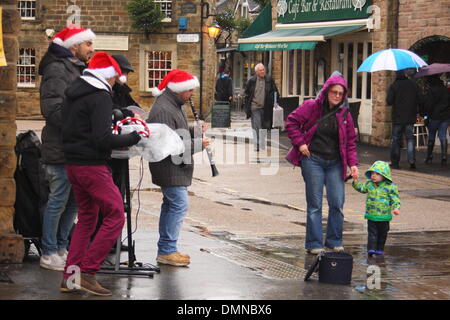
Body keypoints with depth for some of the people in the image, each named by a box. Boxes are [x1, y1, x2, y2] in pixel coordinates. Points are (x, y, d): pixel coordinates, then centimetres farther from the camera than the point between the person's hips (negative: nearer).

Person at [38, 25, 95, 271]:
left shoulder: (76, 69, 19)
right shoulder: (57, 69, -12)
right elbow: (52, 108, -21)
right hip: (61, 149, -10)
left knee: (74, 200, 13)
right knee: (58, 201, -4)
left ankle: (61, 247, 23)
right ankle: (49, 254, 4)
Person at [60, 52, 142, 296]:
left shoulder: (72, 94, 16)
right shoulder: (100, 96, -13)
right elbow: (102, 139, -20)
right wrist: (132, 138, -8)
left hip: (72, 164, 10)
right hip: (92, 166, -9)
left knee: (87, 218, 17)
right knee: (115, 216, -5)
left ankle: (70, 276, 13)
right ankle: (87, 272, -9)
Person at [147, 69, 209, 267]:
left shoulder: (175, 106, 15)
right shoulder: (163, 110, -20)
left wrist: (193, 131, 5)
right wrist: (197, 145, -20)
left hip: (176, 167, 11)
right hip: (169, 167, -11)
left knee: (170, 205, 14)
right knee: (179, 205, -12)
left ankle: (165, 249, 20)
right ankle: (168, 250, -8)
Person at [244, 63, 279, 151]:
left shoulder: (269, 80, 3)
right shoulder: (251, 81, 0)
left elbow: (275, 93, 10)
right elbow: (247, 94, 5)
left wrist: (273, 104, 2)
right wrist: (247, 107, 0)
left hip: (265, 108, 2)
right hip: (255, 107, -2)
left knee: (264, 127, 9)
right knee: (256, 127, -5)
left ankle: (262, 145, 21)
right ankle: (256, 145, -1)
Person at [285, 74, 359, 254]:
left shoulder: (344, 114, 8)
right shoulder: (311, 107, -3)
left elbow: (350, 141, 11)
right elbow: (291, 122, 1)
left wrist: (353, 163, 1)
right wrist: (300, 143, -8)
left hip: (335, 163, 3)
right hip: (313, 160, -3)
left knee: (337, 203, -1)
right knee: (314, 204, -1)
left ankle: (334, 241, 14)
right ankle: (314, 244, 5)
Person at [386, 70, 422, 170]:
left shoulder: (394, 86, -8)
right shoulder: (413, 85, 1)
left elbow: (389, 101, -12)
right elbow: (419, 100, 3)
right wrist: (416, 112, 18)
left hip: (397, 117, -2)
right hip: (410, 117, 2)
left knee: (395, 139, 6)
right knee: (410, 139, 5)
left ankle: (394, 162, 6)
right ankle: (412, 161, -7)